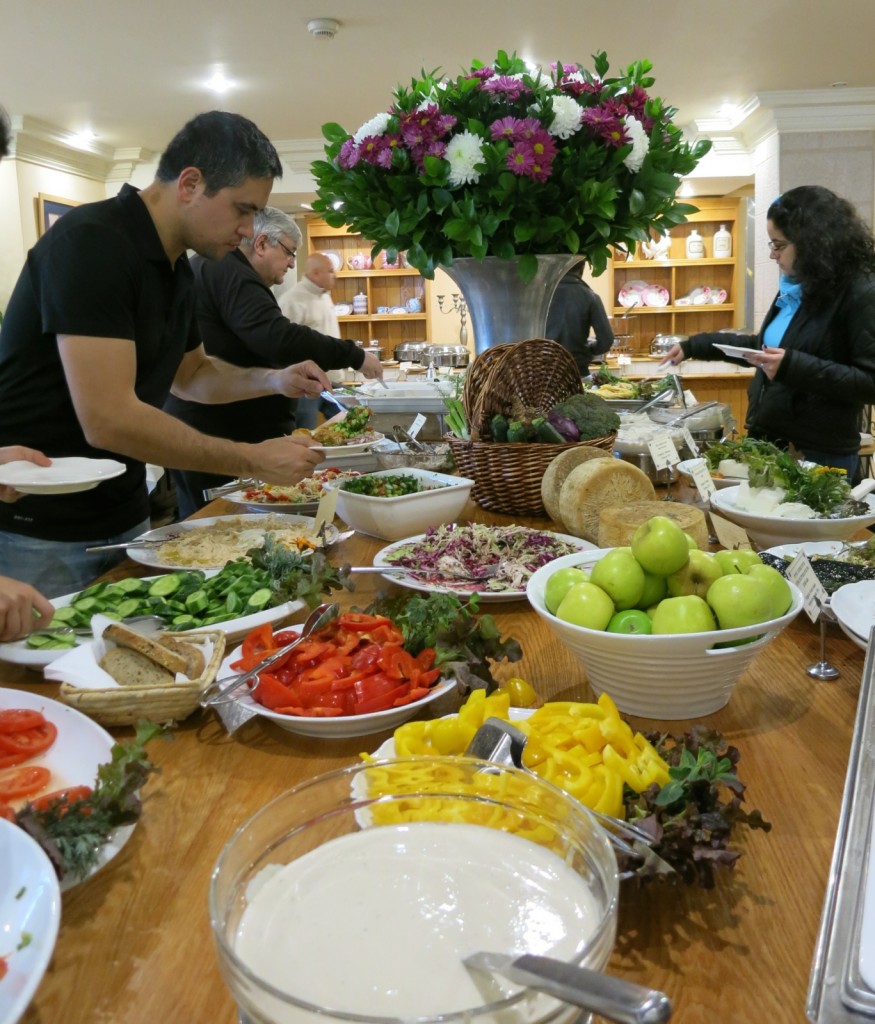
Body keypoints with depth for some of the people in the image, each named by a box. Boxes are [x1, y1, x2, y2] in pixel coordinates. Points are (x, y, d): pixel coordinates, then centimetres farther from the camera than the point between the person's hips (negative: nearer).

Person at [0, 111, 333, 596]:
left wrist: (273, 380, 6)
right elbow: (108, 420, -27)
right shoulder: (90, 243, -20)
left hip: (124, 515, 8)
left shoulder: (177, 271, 7)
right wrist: (253, 460, -20)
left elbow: (191, 373, 24)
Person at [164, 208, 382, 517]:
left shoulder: (209, 268, 19)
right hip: (222, 436, -11)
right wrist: (354, 355, -19)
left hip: (196, 428, 11)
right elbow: (280, 338, -27)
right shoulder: (232, 276, -15)